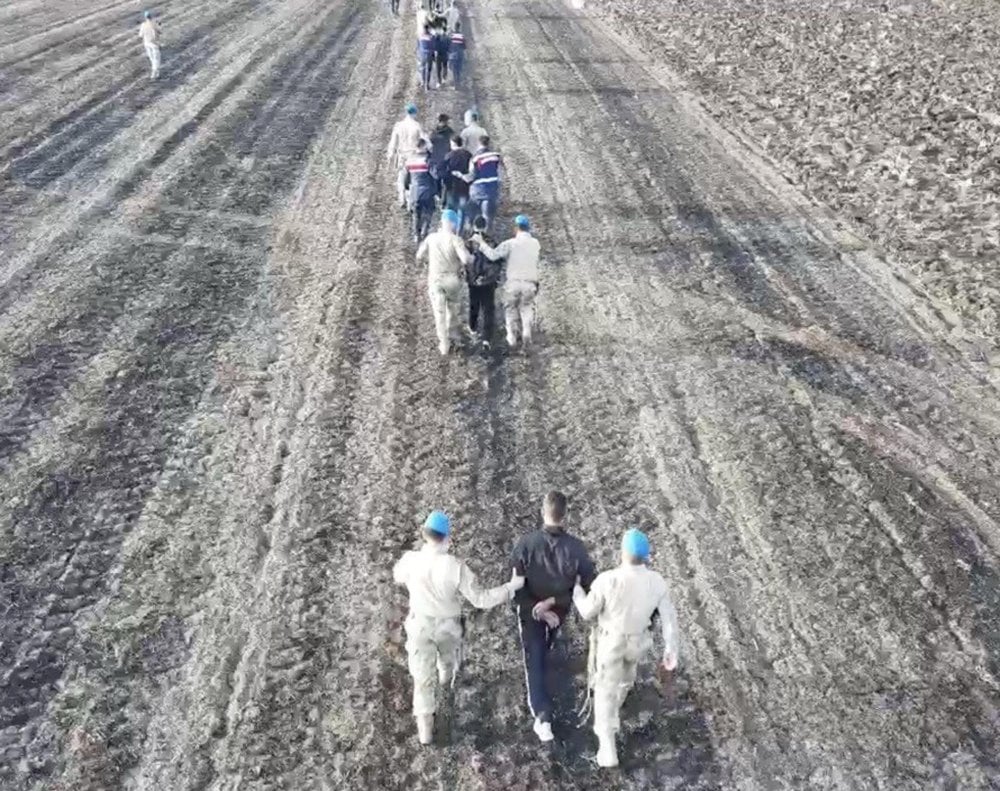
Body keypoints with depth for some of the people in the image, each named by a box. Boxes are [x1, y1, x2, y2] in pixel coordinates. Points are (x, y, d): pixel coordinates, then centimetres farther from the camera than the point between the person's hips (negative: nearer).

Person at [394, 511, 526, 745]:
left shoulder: (411, 560, -23)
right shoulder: (455, 567, -29)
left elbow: (398, 577, 2)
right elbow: (480, 599, -23)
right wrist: (512, 586, -15)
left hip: (420, 624, 0)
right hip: (448, 625, 0)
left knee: (422, 677, 12)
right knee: (448, 656, 34)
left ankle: (425, 729, 18)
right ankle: (446, 677, 67)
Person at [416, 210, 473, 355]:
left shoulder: (431, 238, -3)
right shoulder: (455, 239, -16)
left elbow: (419, 257, 3)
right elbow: (466, 259, -25)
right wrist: (472, 257, -3)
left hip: (435, 279, 2)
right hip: (452, 279, -2)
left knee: (439, 312, 6)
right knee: (453, 310, 22)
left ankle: (443, 344, 6)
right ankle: (449, 336, 38)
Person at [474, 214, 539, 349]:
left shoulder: (511, 243, -8)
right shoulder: (535, 243, 5)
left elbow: (493, 255, -15)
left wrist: (481, 243, -5)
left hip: (513, 282, -2)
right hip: (530, 283, 2)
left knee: (510, 310, 16)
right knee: (526, 309, 17)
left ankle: (512, 339, 14)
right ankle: (526, 333, -3)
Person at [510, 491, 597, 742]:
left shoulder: (527, 543, -29)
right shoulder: (576, 547, -27)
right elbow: (590, 584, -19)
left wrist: (536, 609, -17)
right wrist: (553, 602, -17)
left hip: (530, 609, -2)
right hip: (559, 609, 2)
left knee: (534, 659, 11)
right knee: (544, 647, 33)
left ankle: (543, 716, 6)